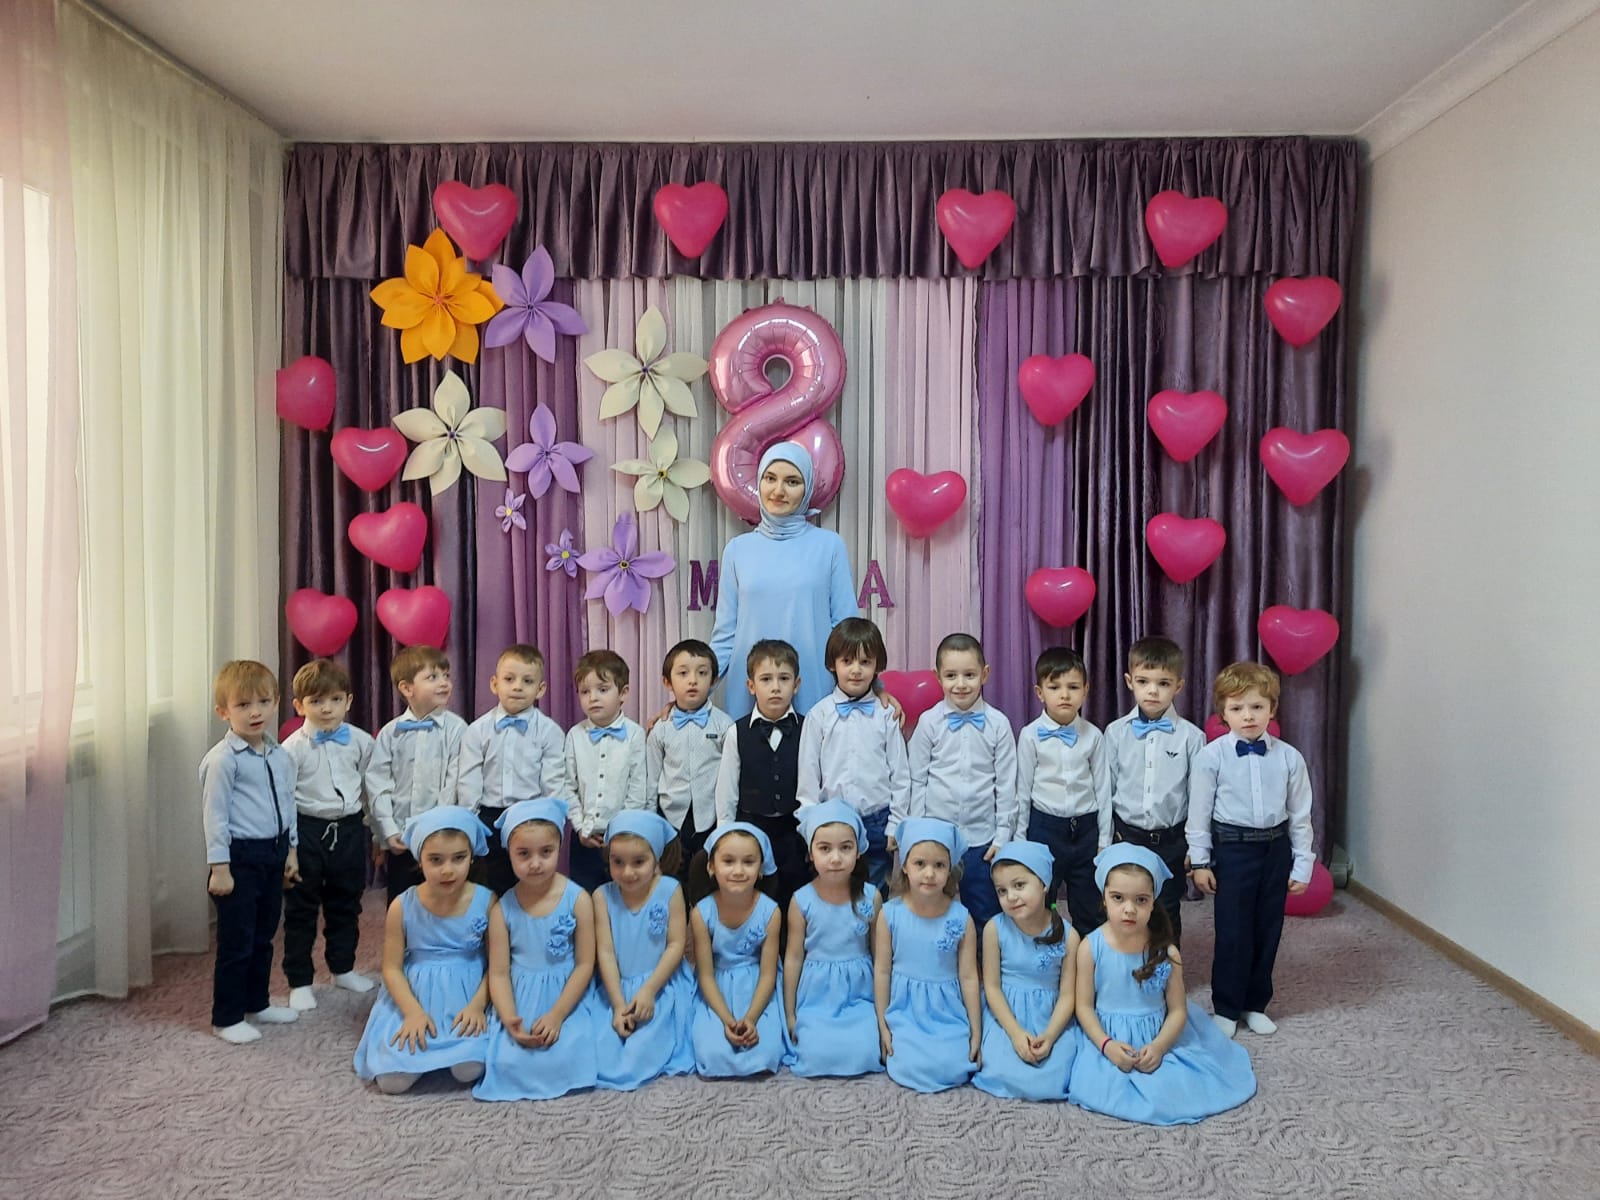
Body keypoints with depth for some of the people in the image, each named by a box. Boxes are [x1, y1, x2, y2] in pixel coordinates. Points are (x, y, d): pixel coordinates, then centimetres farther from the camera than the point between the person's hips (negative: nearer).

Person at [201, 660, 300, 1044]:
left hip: (273, 855, 7)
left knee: (263, 937, 18)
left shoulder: (281, 756, 6)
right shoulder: (223, 759, -14)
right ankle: (226, 1018, 16)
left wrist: (290, 851, 17)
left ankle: (257, 1003, 33)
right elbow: (214, 814, -15)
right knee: (236, 942, 2)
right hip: (239, 857, -7)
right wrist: (219, 867, -15)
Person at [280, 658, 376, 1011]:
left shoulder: (361, 742, -1)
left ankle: (343, 969, 34)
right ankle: (299, 981, 21)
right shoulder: (293, 747, -10)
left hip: (349, 829, 3)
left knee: (346, 904, 17)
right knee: (301, 909, 8)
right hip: (308, 831, -3)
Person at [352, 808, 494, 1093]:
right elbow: (392, 968, -3)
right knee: (392, 1081, -16)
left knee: (468, 1071, -24)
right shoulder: (402, 907, -9)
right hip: (415, 997, 1)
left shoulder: (486, 901, -10)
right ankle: (422, 1040, 16)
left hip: (467, 995, -1)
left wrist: (477, 1005, -17)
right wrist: (413, 1012, -17)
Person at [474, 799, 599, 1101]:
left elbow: (585, 965, -6)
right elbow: (499, 973, -3)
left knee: (564, 1062, -23)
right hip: (520, 1003, 2)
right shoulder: (502, 909, -3)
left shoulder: (578, 900, -8)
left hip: (566, 999, -1)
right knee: (508, 1062, -20)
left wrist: (556, 1015, -15)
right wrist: (510, 1020, -19)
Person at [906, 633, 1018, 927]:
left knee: (985, 918, 9)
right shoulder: (929, 722, -3)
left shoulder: (998, 724, -3)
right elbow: (917, 781, 1)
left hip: (982, 837, 0)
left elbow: (1006, 784, 2)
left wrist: (1002, 836, 1)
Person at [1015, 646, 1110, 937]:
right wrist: (1019, 838, 1)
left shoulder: (1093, 736, -1)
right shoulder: (1031, 735, -6)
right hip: (1045, 826, -2)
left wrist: (1104, 840, 5)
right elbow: (1023, 789, -1)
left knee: (1089, 911, 12)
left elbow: (1102, 789, 4)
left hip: (1086, 828, 2)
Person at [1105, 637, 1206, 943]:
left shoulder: (1191, 737, -6)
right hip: (1127, 837, 1)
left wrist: (1196, 848, 0)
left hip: (1171, 841, -1)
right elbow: (1106, 789, 3)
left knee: (1167, 915, 11)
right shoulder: (1116, 732, -2)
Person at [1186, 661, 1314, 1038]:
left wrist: (1302, 864, 4)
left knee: (1268, 930, 12)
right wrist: (1200, 861, -3)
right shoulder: (1212, 757, -9)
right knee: (1233, 932, 3)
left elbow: (1300, 814, 3)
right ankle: (1225, 1007, 20)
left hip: (1276, 848, 3)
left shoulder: (1288, 758, -4)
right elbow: (1199, 812, -4)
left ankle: (1255, 1004, 29)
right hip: (1232, 848, -3)